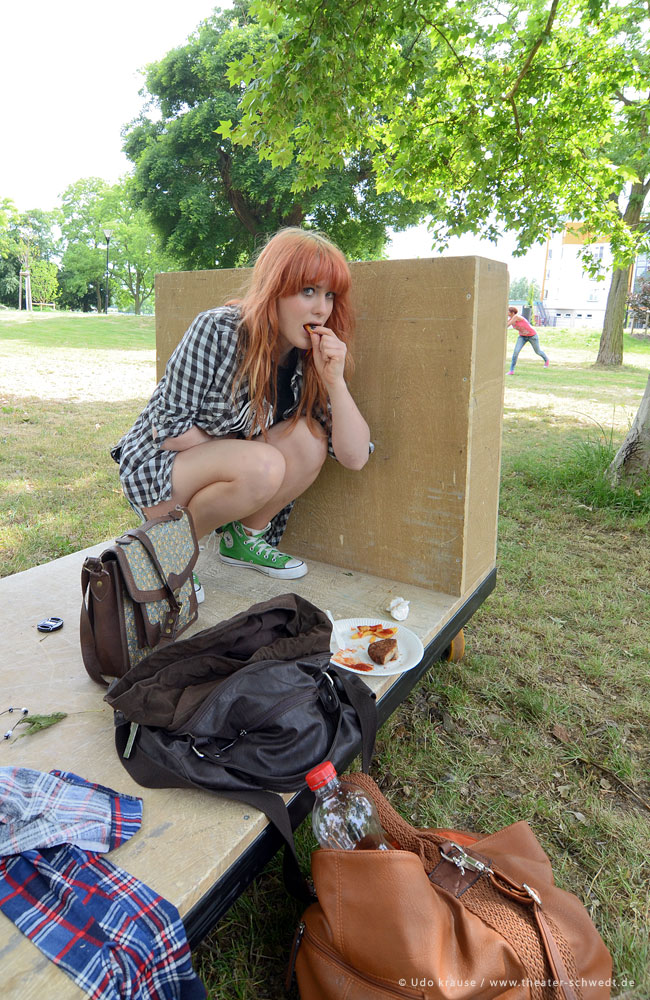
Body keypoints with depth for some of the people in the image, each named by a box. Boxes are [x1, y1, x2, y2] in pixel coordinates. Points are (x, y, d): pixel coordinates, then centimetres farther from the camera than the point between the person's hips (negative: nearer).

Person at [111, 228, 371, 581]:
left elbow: (354, 457, -13)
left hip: (218, 471, 5)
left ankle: (244, 538, 1)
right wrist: (243, 448, -10)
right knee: (261, 466, -32)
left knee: (310, 438, -18)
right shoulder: (218, 330, -22)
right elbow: (168, 429, -19)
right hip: (156, 465, -5)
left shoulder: (310, 356, -6)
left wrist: (334, 381, -25)